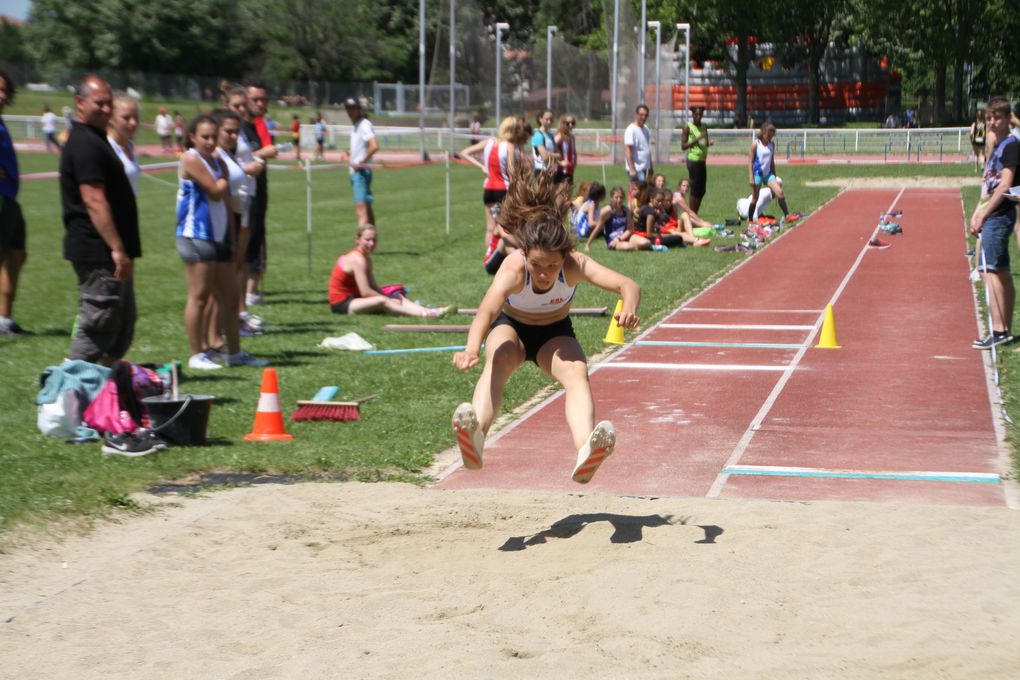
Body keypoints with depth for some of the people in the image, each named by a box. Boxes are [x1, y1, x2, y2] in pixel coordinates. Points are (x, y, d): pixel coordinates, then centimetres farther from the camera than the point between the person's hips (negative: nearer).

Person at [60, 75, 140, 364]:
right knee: (97, 327, -8)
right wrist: (117, 249, -26)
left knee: (123, 327, 15)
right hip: (98, 252, -11)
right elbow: (93, 201, -23)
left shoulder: (95, 139, 18)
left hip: (109, 253, 11)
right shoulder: (85, 143, -16)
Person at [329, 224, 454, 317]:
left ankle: (429, 311, -23)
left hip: (352, 299, 10)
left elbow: (373, 286, 10)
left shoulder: (366, 259, 12)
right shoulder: (358, 260, -18)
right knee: (381, 301, -32)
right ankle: (424, 314, -46)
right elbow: (365, 291, -24)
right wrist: (388, 298, -14)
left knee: (397, 298, -2)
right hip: (341, 304, -10)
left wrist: (390, 298, -6)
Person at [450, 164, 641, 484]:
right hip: (511, 327, -1)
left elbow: (628, 285, -41)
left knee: (577, 372, -30)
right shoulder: (514, 267, -36)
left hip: (555, 334, 1)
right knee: (497, 364, -34)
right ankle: (475, 439, -60)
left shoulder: (575, 265, -31)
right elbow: (487, 309, -53)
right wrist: (472, 349, -72)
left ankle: (585, 455, -54)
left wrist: (629, 307, -66)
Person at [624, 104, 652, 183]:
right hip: (636, 169, -8)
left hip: (646, 168, 8)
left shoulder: (646, 129, 13)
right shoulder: (631, 130, -13)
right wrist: (632, 170, -23)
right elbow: (628, 151, -18)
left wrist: (650, 167, 19)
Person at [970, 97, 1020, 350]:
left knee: (991, 272, -13)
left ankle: (999, 330, -14)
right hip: (992, 217, 10)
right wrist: (977, 214, 12)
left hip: (999, 216, -10)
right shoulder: (997, 147, 17)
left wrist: (983, 215, -16)